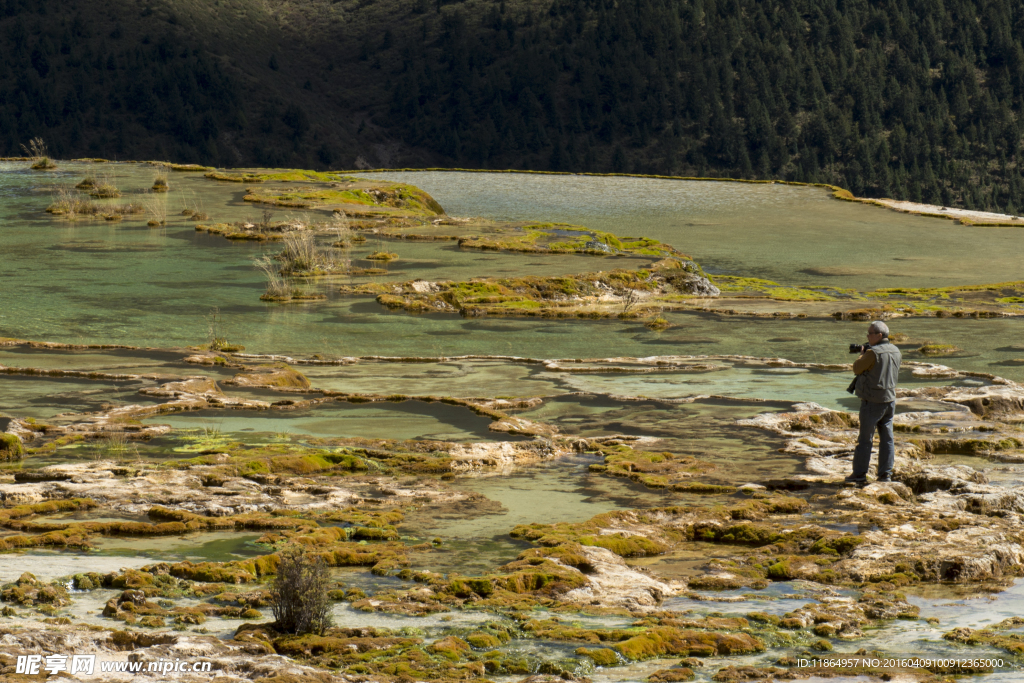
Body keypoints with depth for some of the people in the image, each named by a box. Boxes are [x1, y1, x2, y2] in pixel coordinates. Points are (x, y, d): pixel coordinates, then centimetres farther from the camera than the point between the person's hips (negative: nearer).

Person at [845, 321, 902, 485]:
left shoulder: (873, 353, -19)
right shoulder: (896, 351, 4)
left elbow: (857, 368, -8)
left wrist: (863, 354, 7)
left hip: (872, 402, -7)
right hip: (890, 399, 7)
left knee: (865, 439, 1)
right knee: (887, 438, 10)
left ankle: (859, 475, 5)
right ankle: (886, 474, 11)